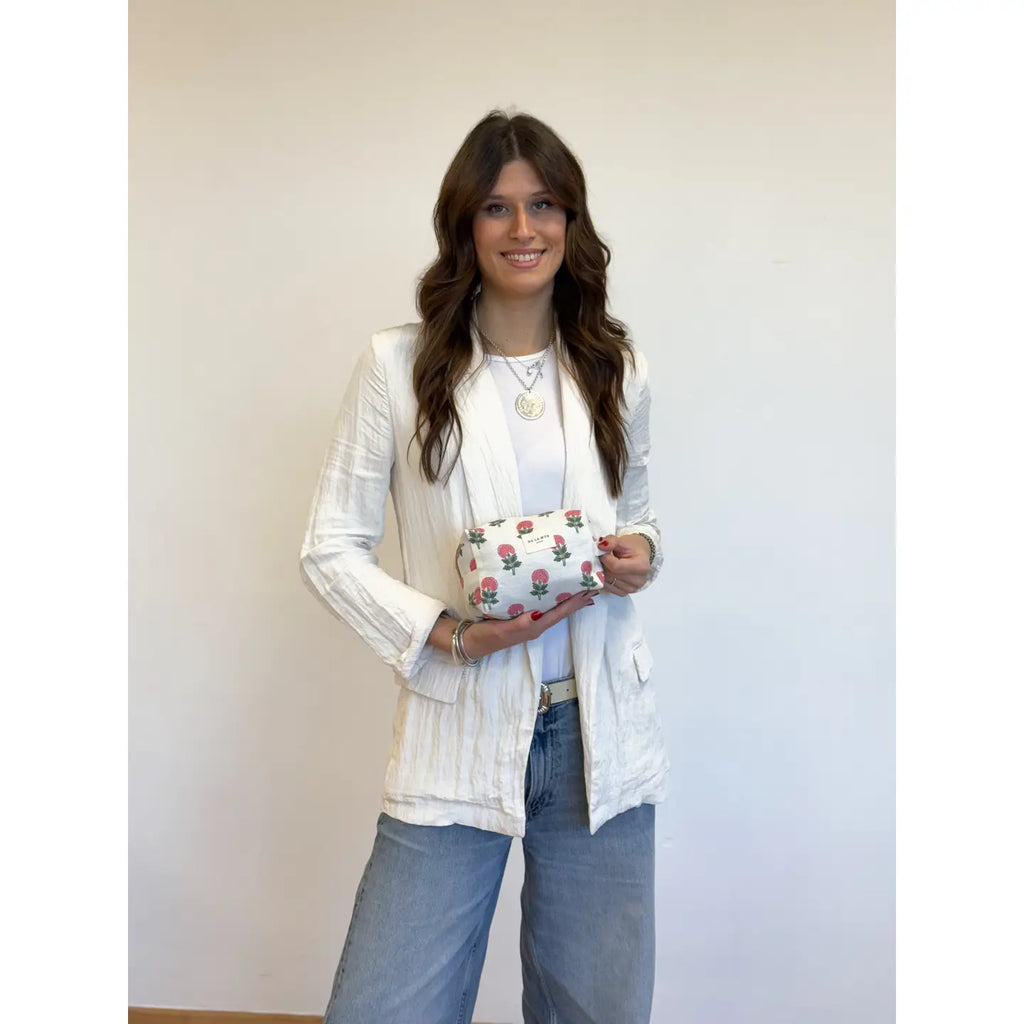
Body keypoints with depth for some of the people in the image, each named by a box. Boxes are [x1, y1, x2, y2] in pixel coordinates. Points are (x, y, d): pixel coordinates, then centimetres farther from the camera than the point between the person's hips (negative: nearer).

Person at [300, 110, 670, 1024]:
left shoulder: (618, 370, 7)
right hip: (457, 738, -2)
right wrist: (448, 635, -15)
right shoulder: (397, 365, -3)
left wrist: (640, 554, -4)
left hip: (598, 734, 3)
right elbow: (331, 550, -2)